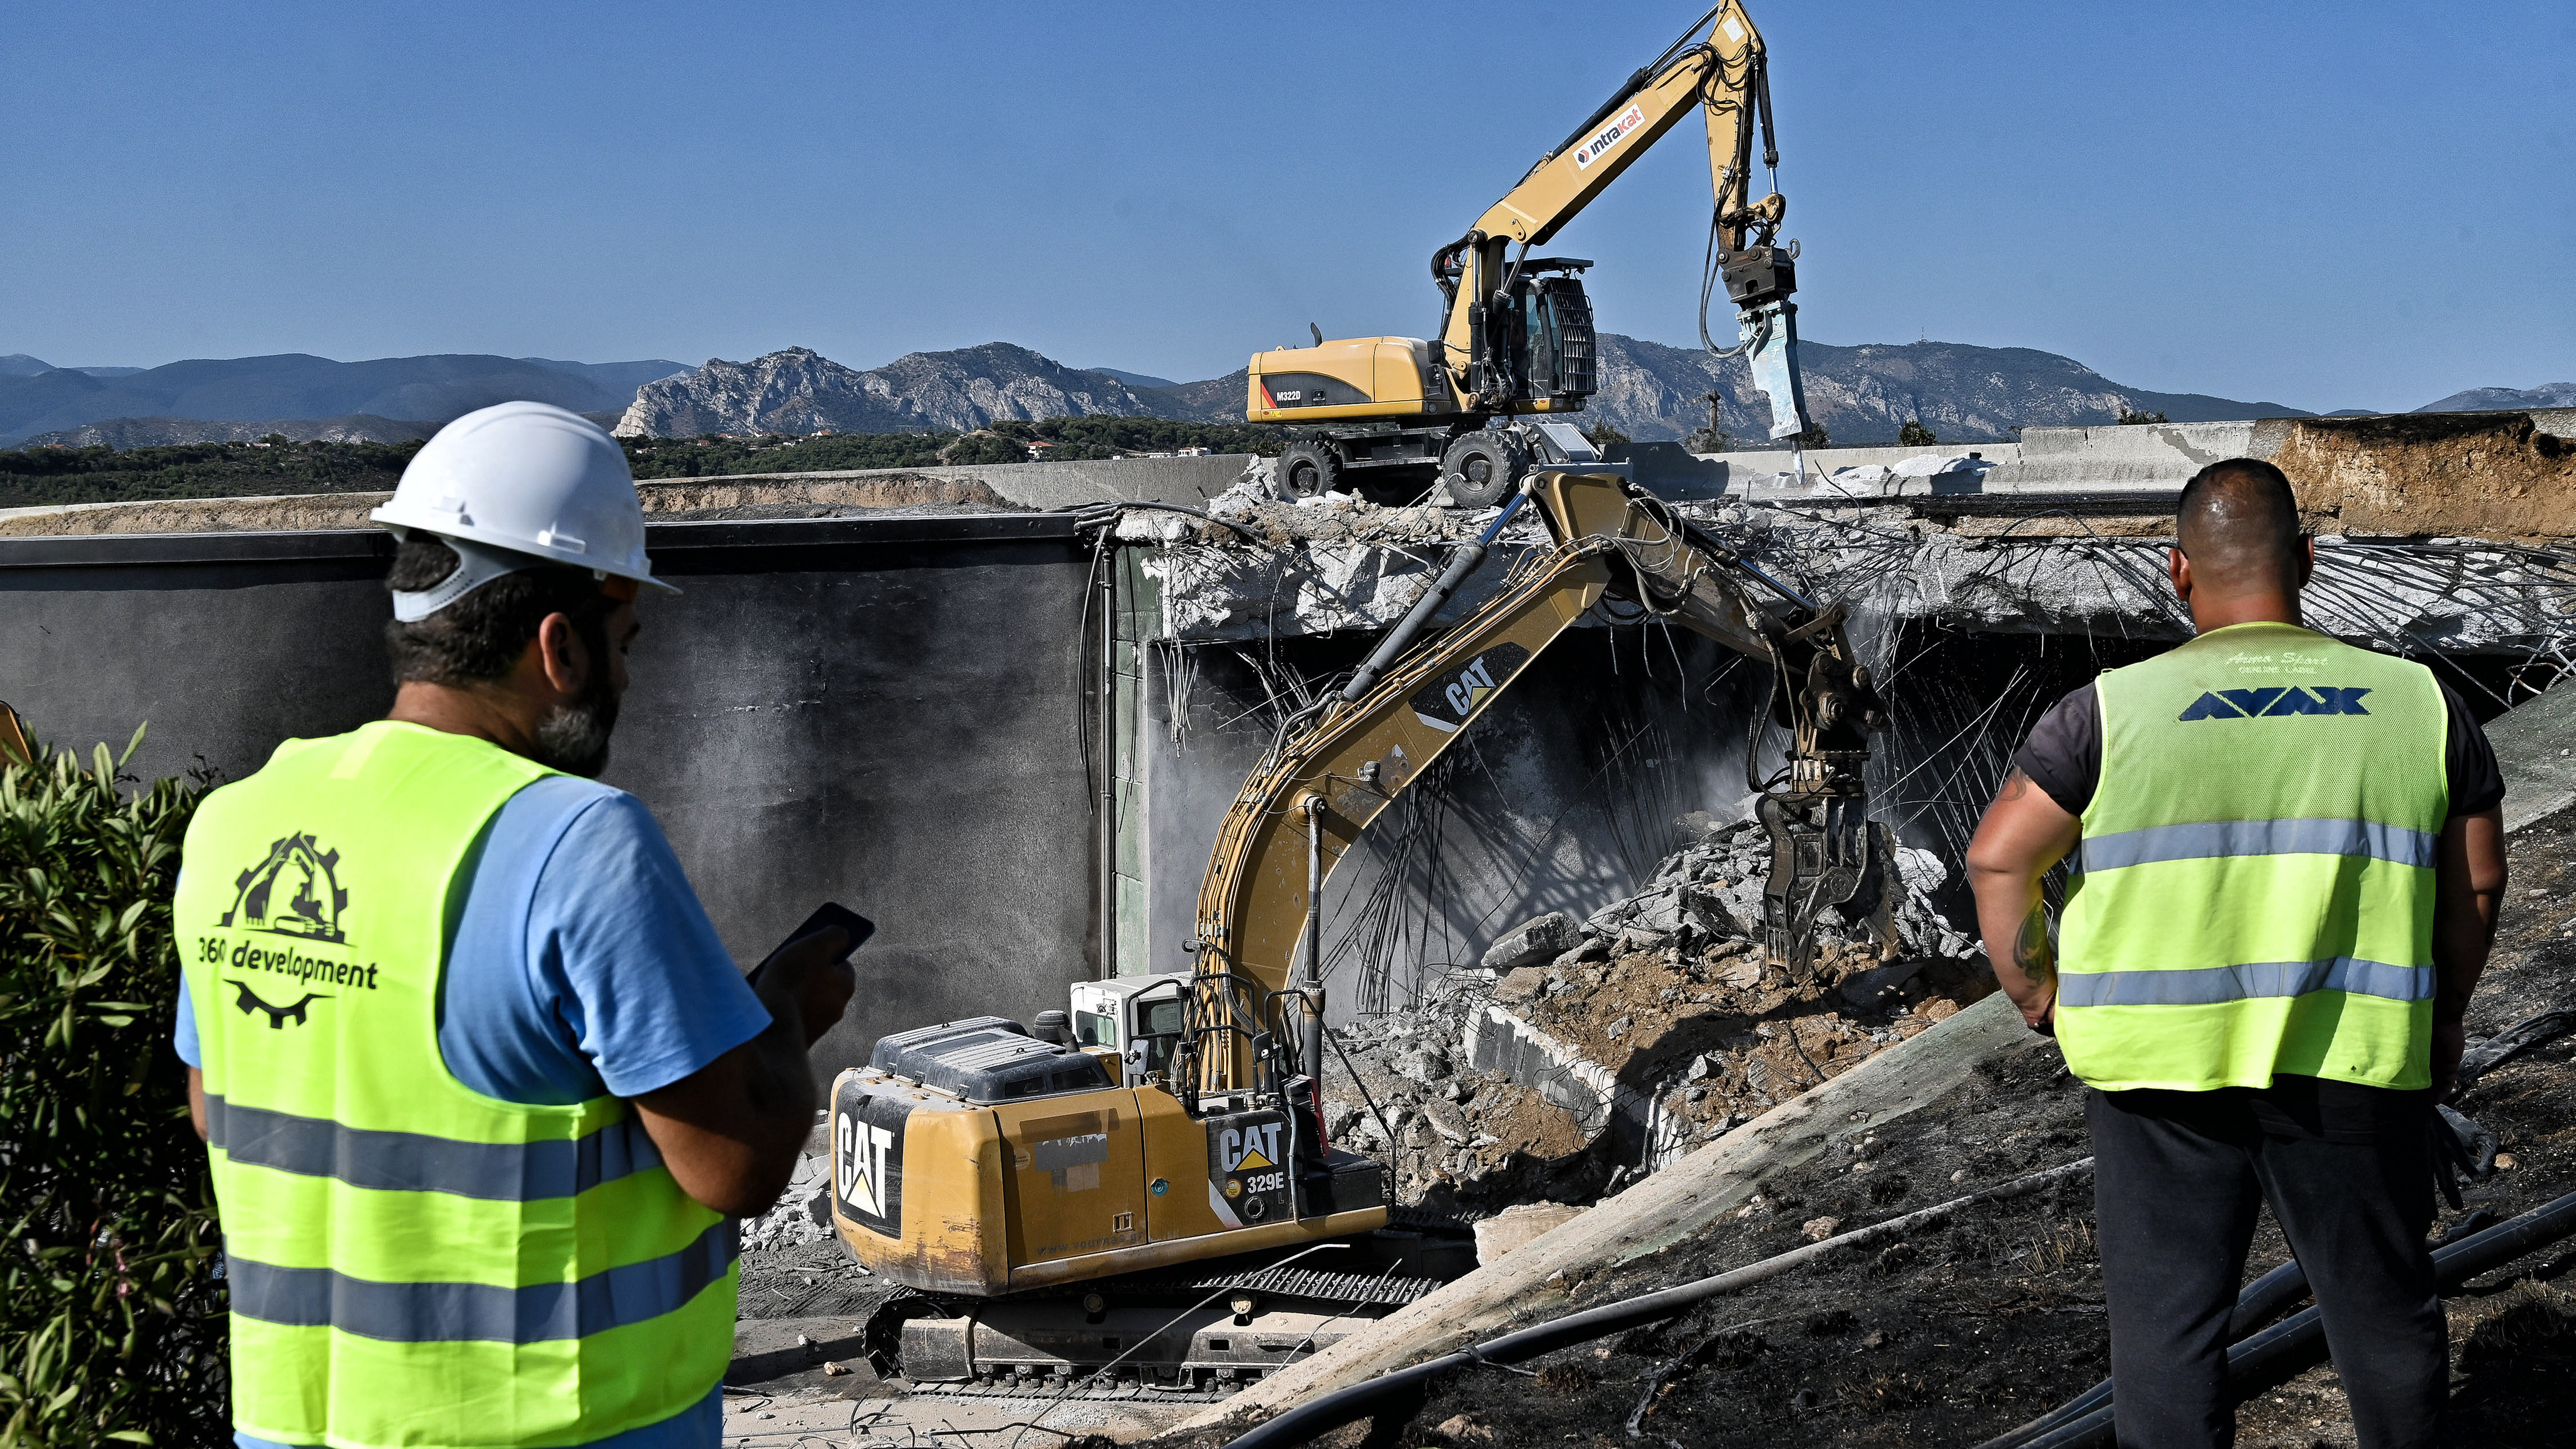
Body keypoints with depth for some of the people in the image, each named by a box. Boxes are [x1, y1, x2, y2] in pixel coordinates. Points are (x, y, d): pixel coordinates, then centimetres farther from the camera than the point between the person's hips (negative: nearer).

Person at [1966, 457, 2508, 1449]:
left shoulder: (2112, 711, -5)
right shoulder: (2420, 704, 2)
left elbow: (1997, 860, -7)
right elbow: (2476, 884, 9)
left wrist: (2039, 1001, 5)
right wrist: (2443, 1015, 22)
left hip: (2164, 1069, -1)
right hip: (2354, 1067, 2)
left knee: (2166, 1317, 10)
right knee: (2382, 1305, 19)